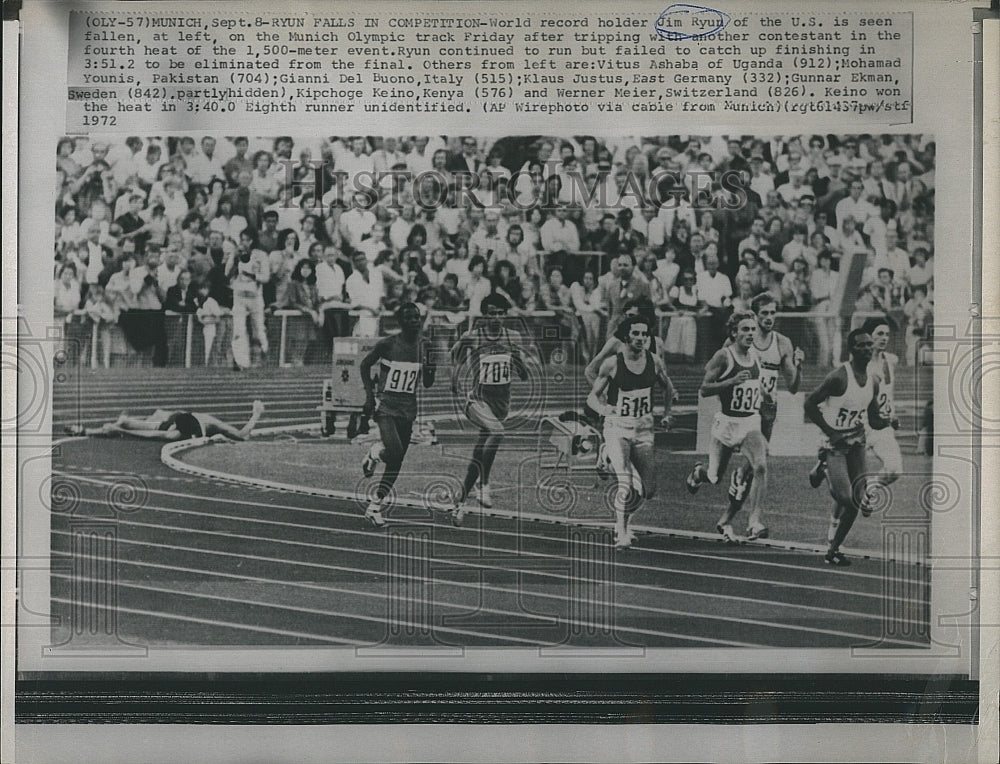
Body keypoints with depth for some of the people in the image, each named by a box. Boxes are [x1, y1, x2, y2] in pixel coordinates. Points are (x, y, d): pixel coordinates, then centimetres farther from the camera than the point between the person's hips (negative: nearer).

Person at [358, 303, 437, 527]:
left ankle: (375, 506, 16)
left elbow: (427, 384, 11)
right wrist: (369, 395, -5)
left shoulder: (424, 346, 4)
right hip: (386, 405, -5)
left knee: (397, 461, 5)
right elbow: (365, 364, 4)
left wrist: (430, 371, -11)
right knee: (394, 451, -23)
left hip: (408, 408, 5)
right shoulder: (387, 344, -9)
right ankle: (375, 453, 13)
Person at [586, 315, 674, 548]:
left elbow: (668, 387, 19)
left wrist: (667, 413, 11)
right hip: (617, 427, -4)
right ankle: (621, 532, -6)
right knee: (626, 484, -21)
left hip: (643, 429, 4)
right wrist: (603, 408, -22)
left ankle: (621, 521, 32)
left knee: (648, 490, 7)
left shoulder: (654, 361, 0)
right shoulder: (612, 363, -9)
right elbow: (592, 397, -3)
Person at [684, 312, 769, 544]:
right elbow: (704, 389, -13)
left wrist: (762, 391, 9)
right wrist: (733, 381, -23)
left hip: (751, 422, 4)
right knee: (715, 477, 8)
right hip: (726, 422, -3)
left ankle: (754, 520, -18)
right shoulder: (723, 356, -11)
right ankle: (698, 473, 46)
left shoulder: (755, 355, 7)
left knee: (760, 466, -22)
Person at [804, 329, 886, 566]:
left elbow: (873, 419, 14)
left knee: (852, 501, 3)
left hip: (856, 442, 6)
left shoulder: (873, 381, 4)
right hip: (834, 444, -6)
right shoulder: (839, 377, -17)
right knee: (845, 497, -20)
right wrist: (831, 433, -17)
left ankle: (833, 549, 16)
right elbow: (810, 405, -14)